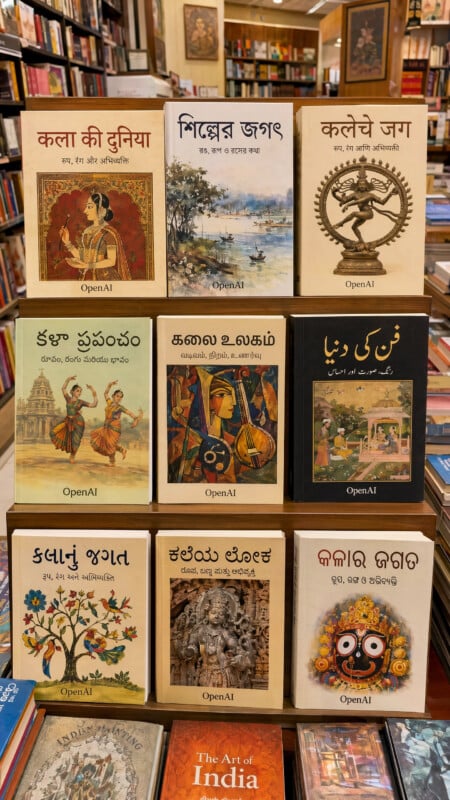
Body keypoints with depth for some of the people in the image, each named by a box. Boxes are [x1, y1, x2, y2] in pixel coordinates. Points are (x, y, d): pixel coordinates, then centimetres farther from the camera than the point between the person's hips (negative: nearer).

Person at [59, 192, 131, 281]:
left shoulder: (109, 232, -10)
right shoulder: (87, 231, 10)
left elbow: (111, 261, -15)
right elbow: (82, 257, 12)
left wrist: (87, 265, -23)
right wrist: (67, 242, 4)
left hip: (105, 279, -6)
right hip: (87, 279, 7)